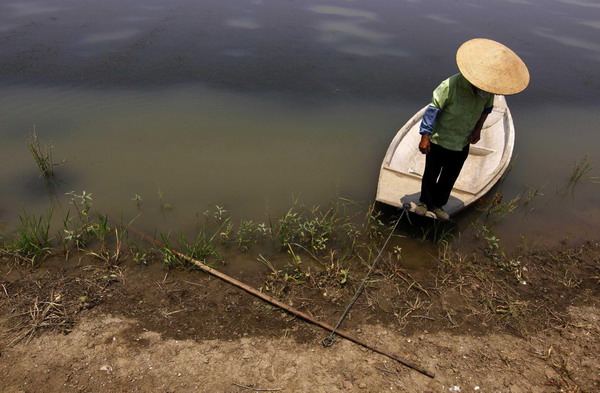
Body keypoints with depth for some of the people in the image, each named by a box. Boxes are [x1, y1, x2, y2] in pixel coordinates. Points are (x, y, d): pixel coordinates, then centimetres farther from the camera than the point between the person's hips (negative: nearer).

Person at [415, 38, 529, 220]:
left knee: (449, 178, 18)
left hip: (463, 144, 5)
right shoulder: (451, 86, -29)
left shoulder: (488, 89, -11)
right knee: (431, 174, 14)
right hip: (439, 141, -5)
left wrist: (478, 129, 0)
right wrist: (425, 137, -18)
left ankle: (437, 205, 39)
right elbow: (433, 109, -21)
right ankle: (424, 201, 39)